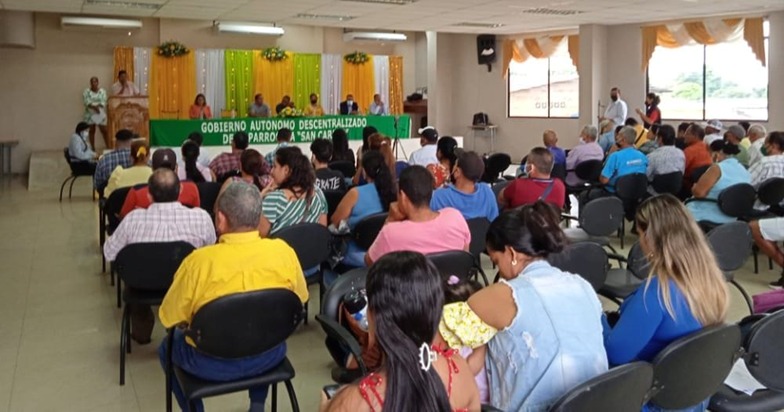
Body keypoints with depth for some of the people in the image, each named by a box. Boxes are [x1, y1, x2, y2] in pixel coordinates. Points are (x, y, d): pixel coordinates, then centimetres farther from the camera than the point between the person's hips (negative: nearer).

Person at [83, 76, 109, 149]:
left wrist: (98, 106, -24)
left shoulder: (102, 91, 2)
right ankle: (93, 148, 12)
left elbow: (103, 102, -8)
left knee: (104, 130, -1)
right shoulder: (86, 91, 0)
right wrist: (94, 107, -25)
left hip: (101, 114, 0)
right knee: (92, 131, 6)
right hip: (90, 114, 0)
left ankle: (108, 147, 4)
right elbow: (87, 102, -12)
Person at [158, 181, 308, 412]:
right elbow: (300, 299, 3)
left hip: (213, 364, -2)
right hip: (270, 356, 3)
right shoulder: (284, 251, -15)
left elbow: (169, 319, -10)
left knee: (167, 348, 29)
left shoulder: (199, 261, -24)